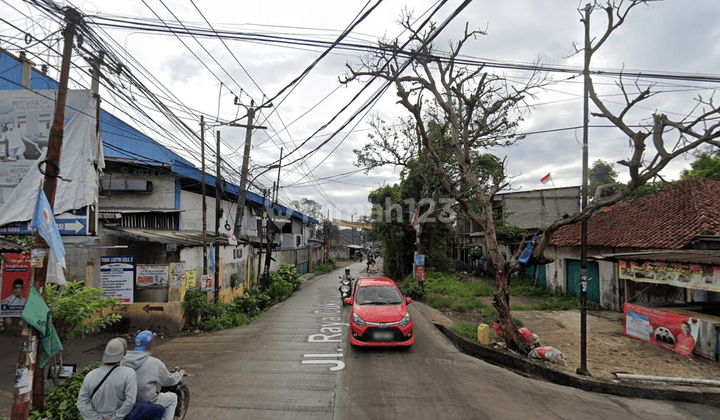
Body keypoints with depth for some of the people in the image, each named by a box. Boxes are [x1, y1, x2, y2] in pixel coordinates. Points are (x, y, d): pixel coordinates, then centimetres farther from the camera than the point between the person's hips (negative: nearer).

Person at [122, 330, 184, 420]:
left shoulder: (124, 359, -6)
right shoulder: (155, 363, -22)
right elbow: (169, 380, -9)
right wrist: (180, 373, 12)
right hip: (147, 401, -6)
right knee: (173, 397, 17)